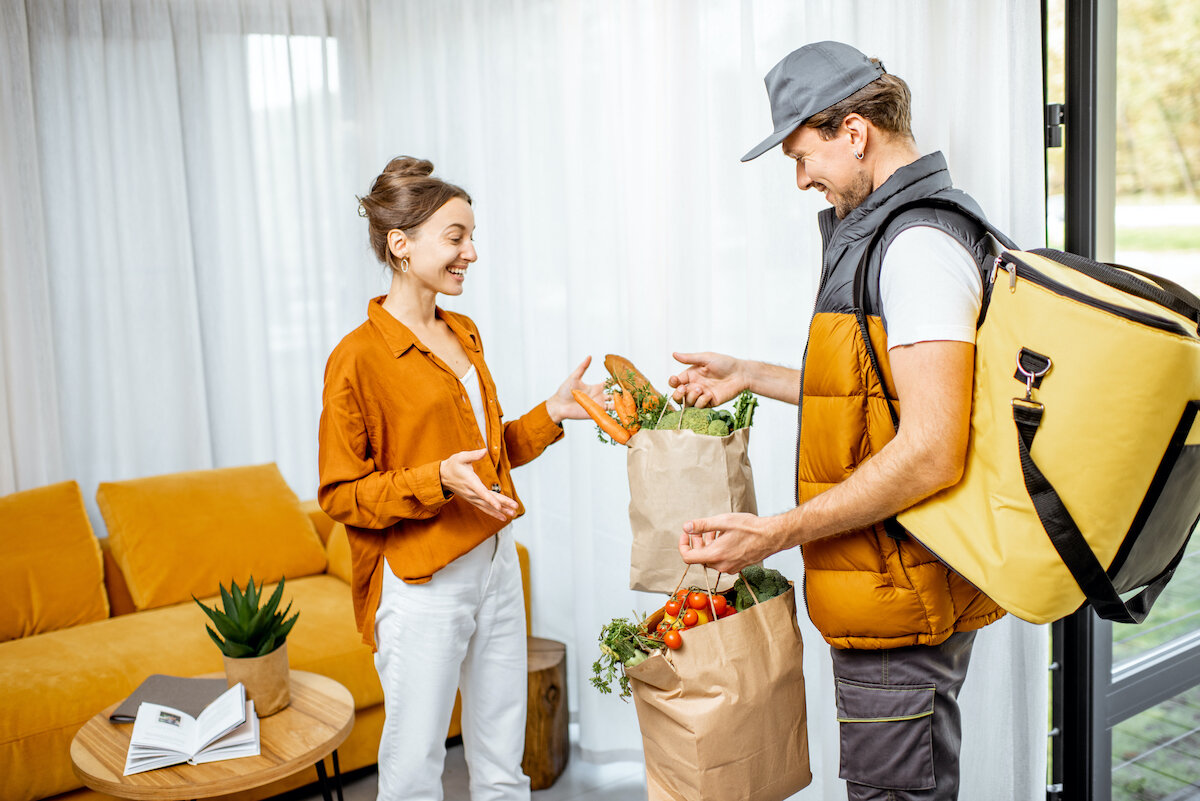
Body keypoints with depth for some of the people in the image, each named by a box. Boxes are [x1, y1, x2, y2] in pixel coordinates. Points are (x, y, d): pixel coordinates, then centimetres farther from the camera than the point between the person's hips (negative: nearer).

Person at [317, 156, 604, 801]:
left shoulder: (463, 334, 10)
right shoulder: (358, 357, -12)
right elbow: (340, 494, -11)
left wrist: (551, 414, 5)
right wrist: (439, 481, -23)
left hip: (495, 564, 7)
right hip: (420, 584, -7)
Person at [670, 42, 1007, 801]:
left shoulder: (919, 243, -19)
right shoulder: (891, 232, 15)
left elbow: (929, 453, -27)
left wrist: (776, 532, -23)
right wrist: (751, 375, 24)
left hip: (900, 596, -10)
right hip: (900, 590, 10)